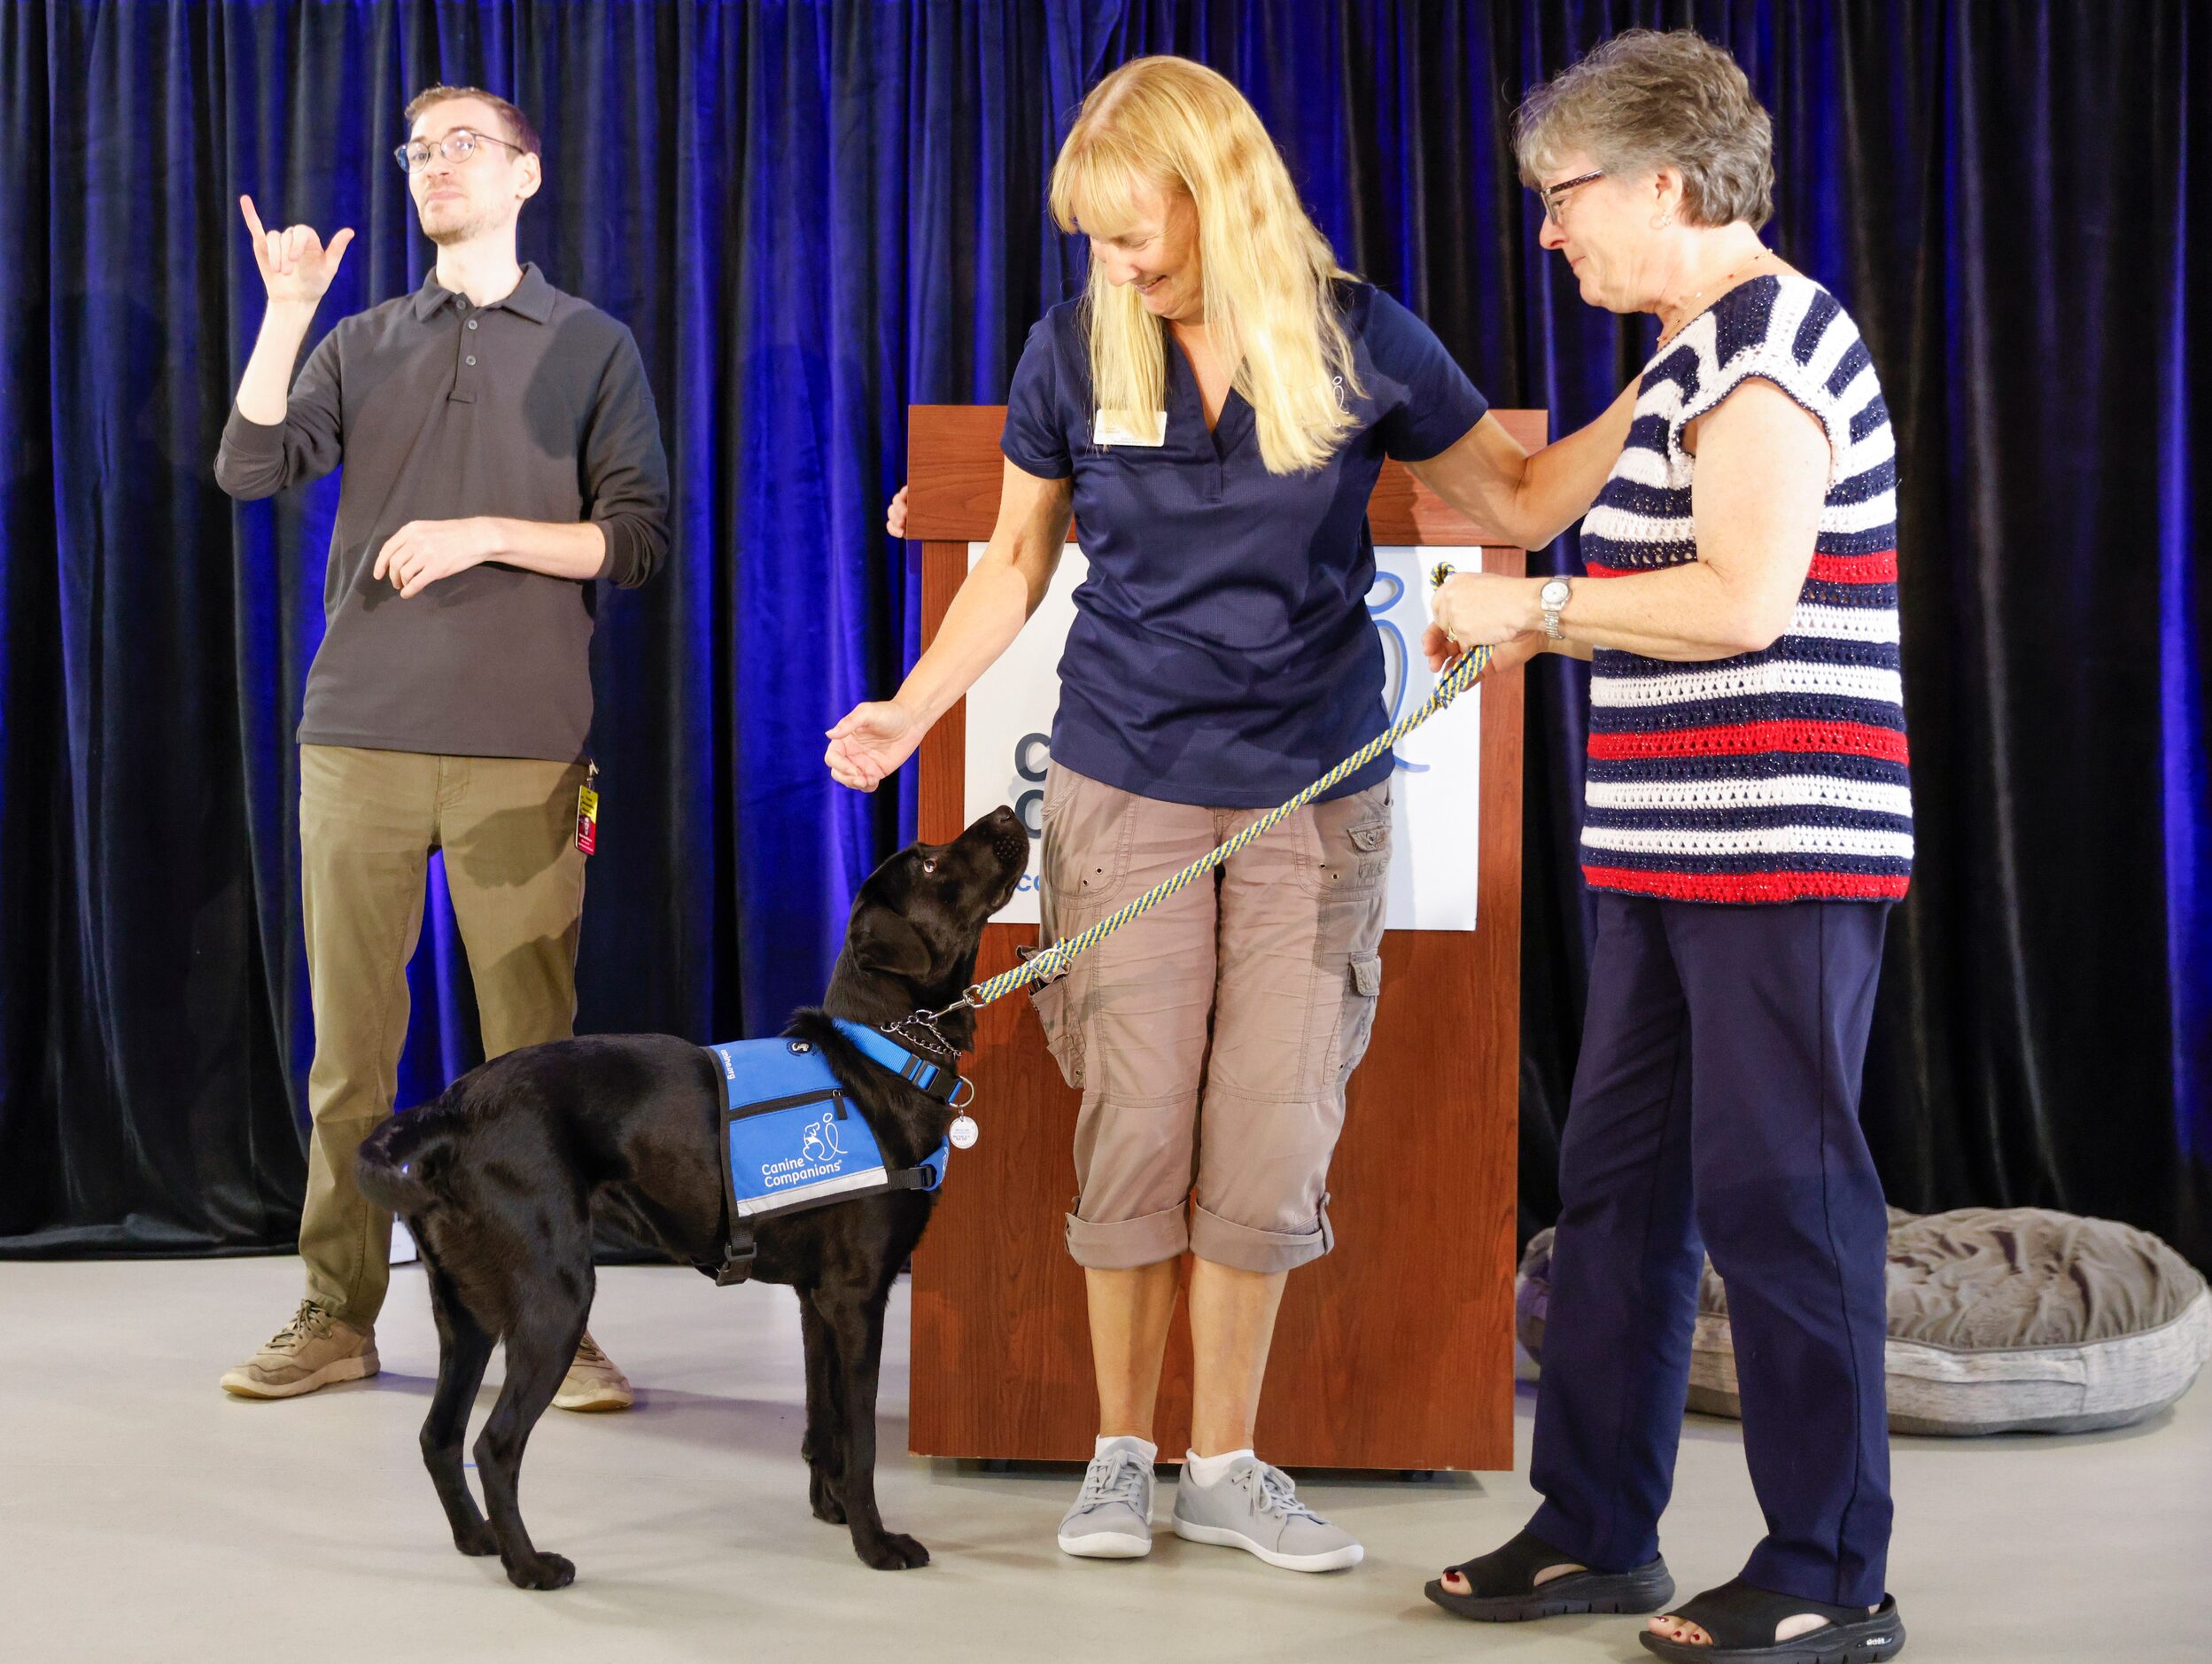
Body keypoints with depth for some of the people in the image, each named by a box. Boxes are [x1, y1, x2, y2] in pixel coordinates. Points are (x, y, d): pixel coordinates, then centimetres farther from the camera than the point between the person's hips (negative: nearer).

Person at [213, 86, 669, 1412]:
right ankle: (338, 1316, 10)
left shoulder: (591, 347, 9)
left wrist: (487, 534, -9)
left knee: (535, 1047, -2)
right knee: (351, 1043, 3)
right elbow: (251, 469, 1)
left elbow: (639, 540, 2)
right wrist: (287, 310, -6)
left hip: (522, 748, -2)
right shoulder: (361, 346, 16)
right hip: (359, 737, 2)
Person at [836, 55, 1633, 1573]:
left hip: (1314, 793, 0)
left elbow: (1521, 502, 6)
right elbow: (1019, 561, 9)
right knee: (1136, 1132, 3)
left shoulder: (1358, 340, -5)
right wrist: (911, 710, 1)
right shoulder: (1076, 350, -2)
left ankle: (1227, 1466, 17)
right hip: (1127, 787, 0)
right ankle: (1122, 1455, 18)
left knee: (1274, 1139, 2)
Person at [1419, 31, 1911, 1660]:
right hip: (1676, 852, 10)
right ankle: (1596, 1530, 22)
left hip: (1783, 851, -10)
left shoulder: (1765, 346, -14)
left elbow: (1740, 602, -24)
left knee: (1775, 1194, -5)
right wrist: (1538, 619, 13)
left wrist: (1542, 603, -13)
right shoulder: (1705, 350, 17)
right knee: (1616, 1183, 13)